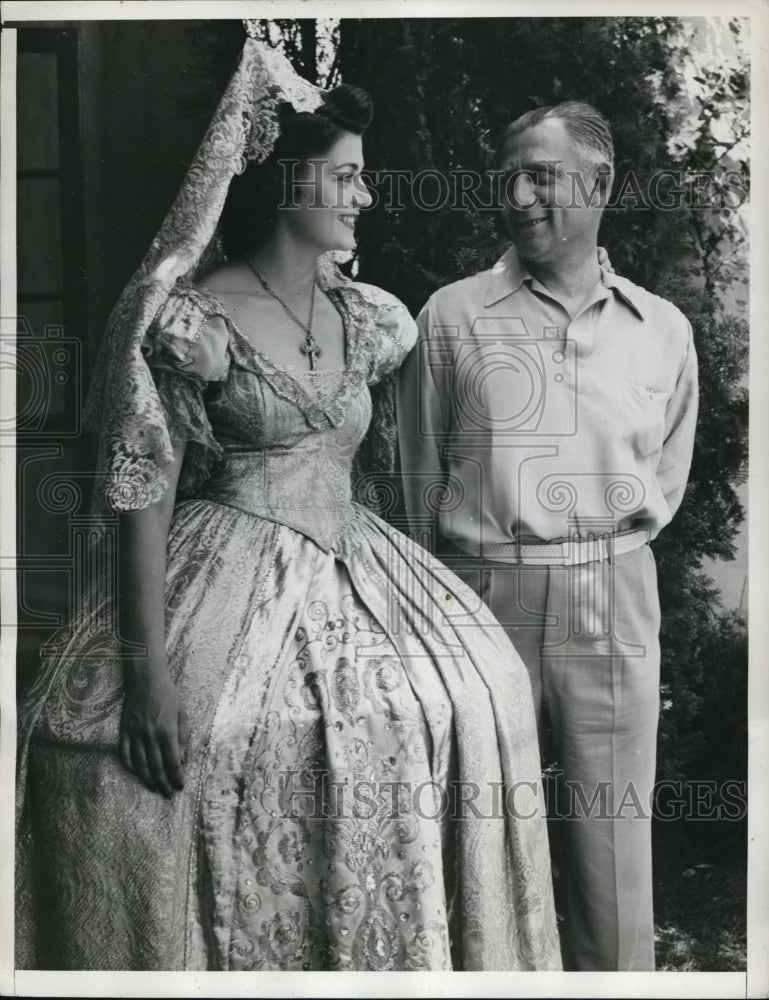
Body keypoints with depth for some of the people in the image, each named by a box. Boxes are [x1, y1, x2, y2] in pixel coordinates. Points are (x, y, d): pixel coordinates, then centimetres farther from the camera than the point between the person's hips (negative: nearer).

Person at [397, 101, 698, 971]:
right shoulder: (452, 317, 1)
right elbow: (422, 478, 8)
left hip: (615, 603, 2)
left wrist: (604, 551, 11)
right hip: (485, 599, -1)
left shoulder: (662, 329, 8)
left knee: (613, 839, 6)